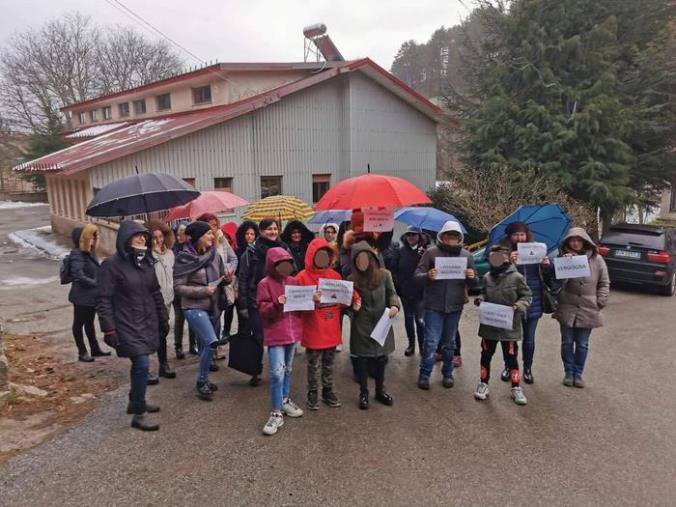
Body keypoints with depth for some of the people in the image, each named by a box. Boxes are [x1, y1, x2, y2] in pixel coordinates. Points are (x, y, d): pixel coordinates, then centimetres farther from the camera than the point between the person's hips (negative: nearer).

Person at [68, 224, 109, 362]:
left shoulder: (90, 252, 6)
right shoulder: (77, 254, -18)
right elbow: (79, 276, -24)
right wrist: (97, 284, -21)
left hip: (92, 294, 8)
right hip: (82, 296, -8)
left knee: (89, 322, 19)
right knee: (79, 323, 8)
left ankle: (95, 349, 31)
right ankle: (82, 352, 19)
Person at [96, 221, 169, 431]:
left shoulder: (146, 261, 9)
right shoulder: (112, 264, -11)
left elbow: (156, 293, 16)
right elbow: (104, 300, -13)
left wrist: (163, 318, 17)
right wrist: (109, 330, -17)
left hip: (148, 323, 7)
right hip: (128, 326, -7)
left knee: (139, 364, 15)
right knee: (142, 364, -11)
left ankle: (136, 402, 34)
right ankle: (139, 414, 1)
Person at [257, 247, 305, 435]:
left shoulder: (293, 281, 8)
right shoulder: (265, 284, -8)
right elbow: (262, 311, -13)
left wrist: (311, 300, -4)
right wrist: (276, 304, -30)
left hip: (292, 332, 6)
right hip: (275, 335, -6)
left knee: (288, 370, 19)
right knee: (277, 373, -10)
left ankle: (285, 401, 36)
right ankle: (276, 413, 0)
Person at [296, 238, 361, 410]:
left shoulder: (336, 276, 5)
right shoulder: (302, 277, -10)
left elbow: (341, 301, 12)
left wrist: (351, 297, -8)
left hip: (331, 329, 4)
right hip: (313, 330, -4)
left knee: (329, 364, 17)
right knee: (313, 365, 9)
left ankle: (328, 391, 32)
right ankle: (312, 393, 26)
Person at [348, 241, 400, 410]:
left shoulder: (384, 274, -6)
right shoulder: (352, 279, -5)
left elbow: (391, 294, 2)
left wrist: (395, 306, -17)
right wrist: (353, 306, -17)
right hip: (361, 326, -1)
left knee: (381, 358, 14)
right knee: (362, 359, 8)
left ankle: (380, 391, 34)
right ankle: (363, 393, 26)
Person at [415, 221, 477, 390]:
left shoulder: (466, 255, 5)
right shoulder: (431, 252, -4)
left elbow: (473, 283, 10)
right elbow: (417, 275, -6)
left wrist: (472, 277, -14)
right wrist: (427, 276, -28)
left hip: (455, 306, 3)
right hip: (434, 305, -3)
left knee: (449, 342, 15)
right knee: (431, 341, -3)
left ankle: (447, 373, 29)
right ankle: (424, 374, 13)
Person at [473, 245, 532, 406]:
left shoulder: (516, 277, -11)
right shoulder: (487, 277, 0)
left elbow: (527, 296, -3)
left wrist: (518, 306, -19)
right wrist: (479, 300, -6)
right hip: (489, 324, 3)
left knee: (511, 357, 7)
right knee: (486, 354, 14)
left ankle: (516, 388, 22)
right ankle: (483, 383, 30)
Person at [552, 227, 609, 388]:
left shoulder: (596, 259, -1)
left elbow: (604, 283, 5)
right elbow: (556, 281, -11)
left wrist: (600, 302, -2)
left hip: (588, 310, 0)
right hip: (567, 308, 0)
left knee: (582, 344, 10)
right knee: (567, 342, 10)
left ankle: (578, 373, 25)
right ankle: (568, 372, 24)